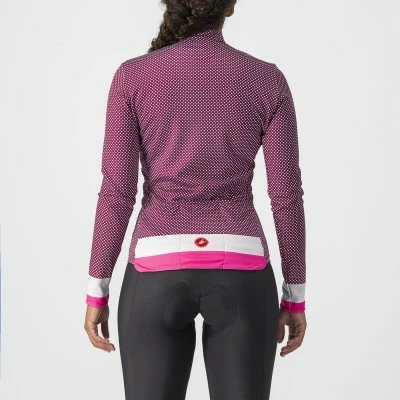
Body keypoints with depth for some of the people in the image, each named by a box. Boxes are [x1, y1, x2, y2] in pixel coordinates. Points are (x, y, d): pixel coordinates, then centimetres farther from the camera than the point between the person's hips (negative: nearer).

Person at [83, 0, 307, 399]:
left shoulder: (132, 76, -2)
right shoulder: (268, 80, 0)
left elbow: (116, 192, -5)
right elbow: (287, 196, 0)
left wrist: (97, 292, 4)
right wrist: (295, 295, 10)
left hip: (159, 277, 0)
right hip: (239, 275, 1)